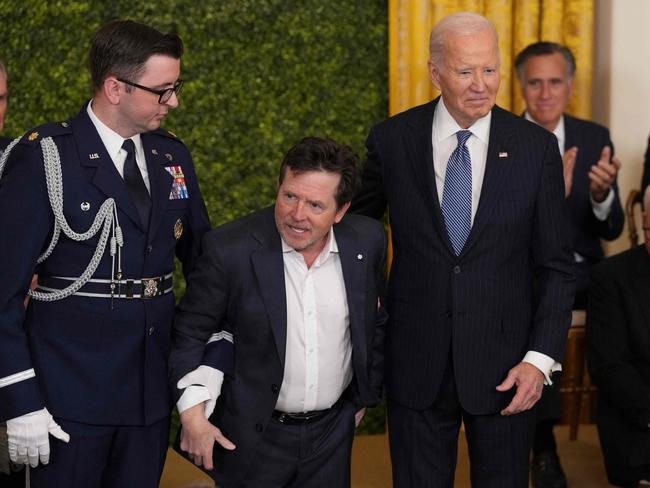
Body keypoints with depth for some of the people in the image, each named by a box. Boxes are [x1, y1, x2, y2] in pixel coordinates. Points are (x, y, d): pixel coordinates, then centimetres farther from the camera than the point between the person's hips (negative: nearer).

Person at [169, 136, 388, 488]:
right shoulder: (230, 249, -17)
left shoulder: (367, 242, -6)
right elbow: (189, 332, -7)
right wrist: (192, 414, -12)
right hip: (252, 438, -3)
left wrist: (364, 396, 16)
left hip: (332, 432, 3)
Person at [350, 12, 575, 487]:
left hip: (505, 367, 0)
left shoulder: (536, 147, -4)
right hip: (416, 363, 1)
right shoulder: (391, 140, -3)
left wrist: (541, 358, -9)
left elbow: (556, 266, -1)